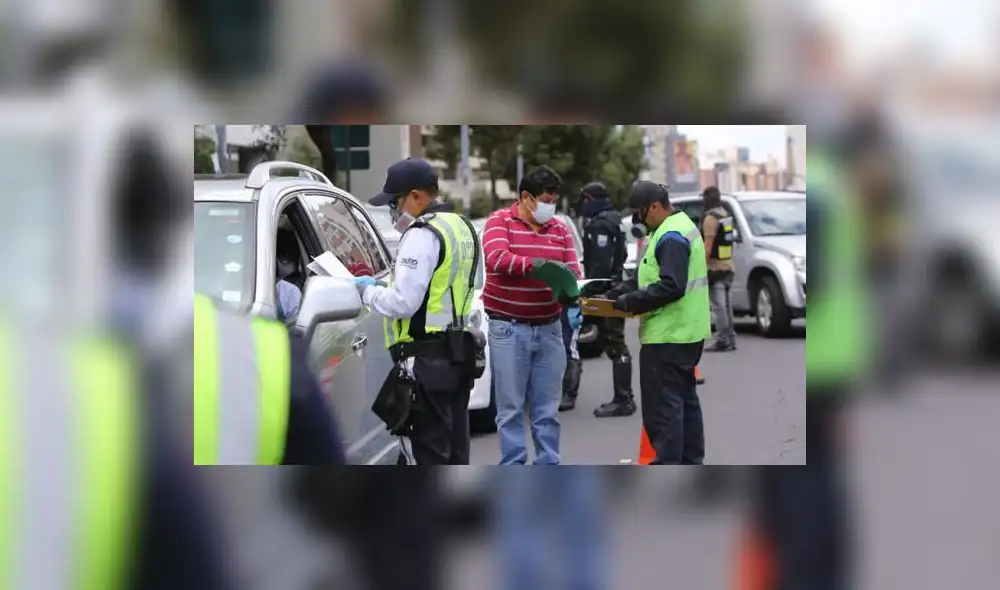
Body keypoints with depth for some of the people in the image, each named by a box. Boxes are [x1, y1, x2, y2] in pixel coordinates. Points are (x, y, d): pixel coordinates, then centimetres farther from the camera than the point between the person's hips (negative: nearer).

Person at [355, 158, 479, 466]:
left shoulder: (422, 235, -17)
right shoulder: (460, 227, 15)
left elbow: (404, 302, -21)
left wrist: (367, 291, -4)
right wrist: (385, 286, 11)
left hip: (428, 359, -10)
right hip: (458, 352, 10)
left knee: (431, 448, -4)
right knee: (454, 445, 15)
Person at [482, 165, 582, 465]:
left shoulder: (560, 230, 11)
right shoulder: (499, 222, -2)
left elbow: (572, 273, 6)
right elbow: (497, 258, -20)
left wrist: (572, 305, -13)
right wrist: (537, 263, -30)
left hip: (549, 329, 4)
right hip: (508, 330, -4)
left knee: (547, 409, 8)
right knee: (511, 408, -1)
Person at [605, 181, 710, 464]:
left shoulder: (671, 236, -18)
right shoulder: (680, 226, 15)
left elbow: (671, 286, -27)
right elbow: (652, 276, 18)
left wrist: (629, 302, -18)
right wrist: (620, 291, 7)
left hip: (667, 336, -11)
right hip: (686, 333, 11)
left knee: (662, 405, -8)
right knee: (685, 399, 17)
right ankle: (691, 463, 25)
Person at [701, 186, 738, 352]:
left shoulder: (711, 218, -15)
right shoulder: (726, 215, 14)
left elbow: (708, 245, -20)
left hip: (714, 268, -9)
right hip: (728, 266, 9)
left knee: (718, 305, -9)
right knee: (726, 303, 12)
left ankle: (722, 340, -11)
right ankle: (730, 338, 15)